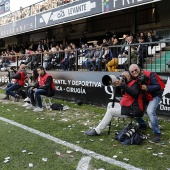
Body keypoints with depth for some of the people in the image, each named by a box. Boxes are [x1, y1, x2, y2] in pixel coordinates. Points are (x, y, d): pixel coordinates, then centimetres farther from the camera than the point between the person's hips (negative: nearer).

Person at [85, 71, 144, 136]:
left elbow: (134, 94, -33)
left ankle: (97, 131, -16)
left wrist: (122, 85, -33)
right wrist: (118, 85, -8)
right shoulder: (128, 84, 16)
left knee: (110, 111, -17)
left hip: (133, 110, -10)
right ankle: (107, 123, 11)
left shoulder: (134, 84, -11)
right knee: (110, 105, 16)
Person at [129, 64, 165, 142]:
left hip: (154, 95, -7)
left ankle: (157, 133, -13)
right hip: (143, 97, 7)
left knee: (150, 111, -28)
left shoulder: (149, 75, -25)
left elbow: (158, 86, -30)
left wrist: (147, 88, -45)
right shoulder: (133, 78, -6)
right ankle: (142, 125, 29)